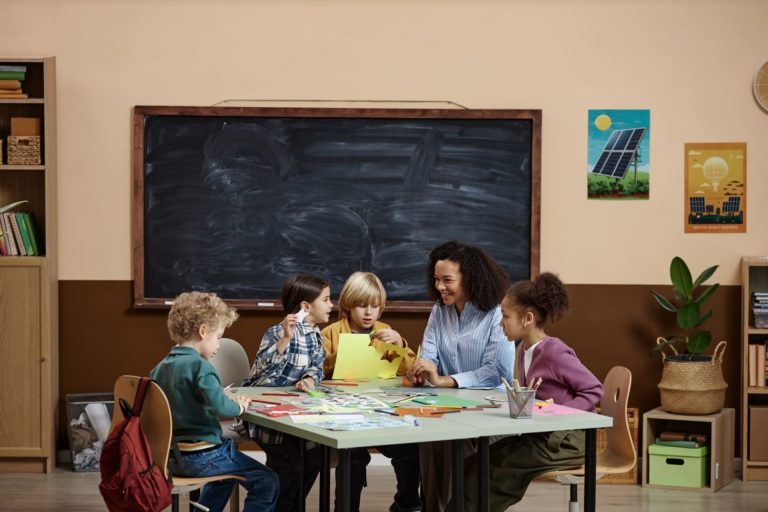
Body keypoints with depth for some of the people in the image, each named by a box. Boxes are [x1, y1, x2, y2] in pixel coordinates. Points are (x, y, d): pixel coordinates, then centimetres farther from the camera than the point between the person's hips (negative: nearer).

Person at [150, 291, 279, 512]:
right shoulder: (199, 365, -19)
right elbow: (219, 406, -31)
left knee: (225, 474, 36)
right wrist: (238, 406, -10)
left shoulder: (160, 368, 7)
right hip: (201, 455, -9)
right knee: (267, 482, -1)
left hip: (171, 457, 9)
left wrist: (219, 395, 14)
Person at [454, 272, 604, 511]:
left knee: (487, 468, -15)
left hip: (564, 441, -8)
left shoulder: (554, 352, -18)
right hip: (537, 435, 8)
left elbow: (594, 390, -19)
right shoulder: (523, 349, 7)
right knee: (473, 464, -7)